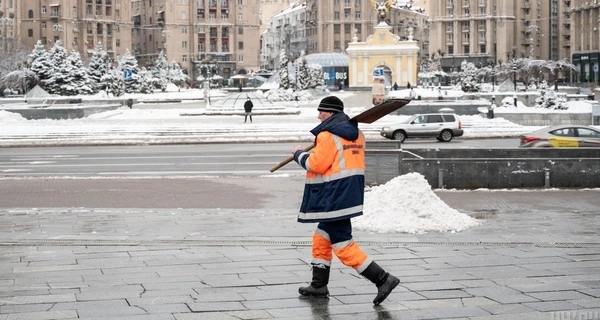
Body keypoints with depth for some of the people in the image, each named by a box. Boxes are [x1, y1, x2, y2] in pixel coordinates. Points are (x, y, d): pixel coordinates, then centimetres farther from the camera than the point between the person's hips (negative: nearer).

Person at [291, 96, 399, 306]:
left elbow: (315, 165, -16)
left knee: (343, 245, -6)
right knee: (322, 238, 20)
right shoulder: (356, 134, 11)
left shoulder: (328, 135, -16)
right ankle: (319, 285, 26)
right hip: (350, 192, 10)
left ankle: (382, 279, -9)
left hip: (334, 198, -10)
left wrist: (299, 154, 1)